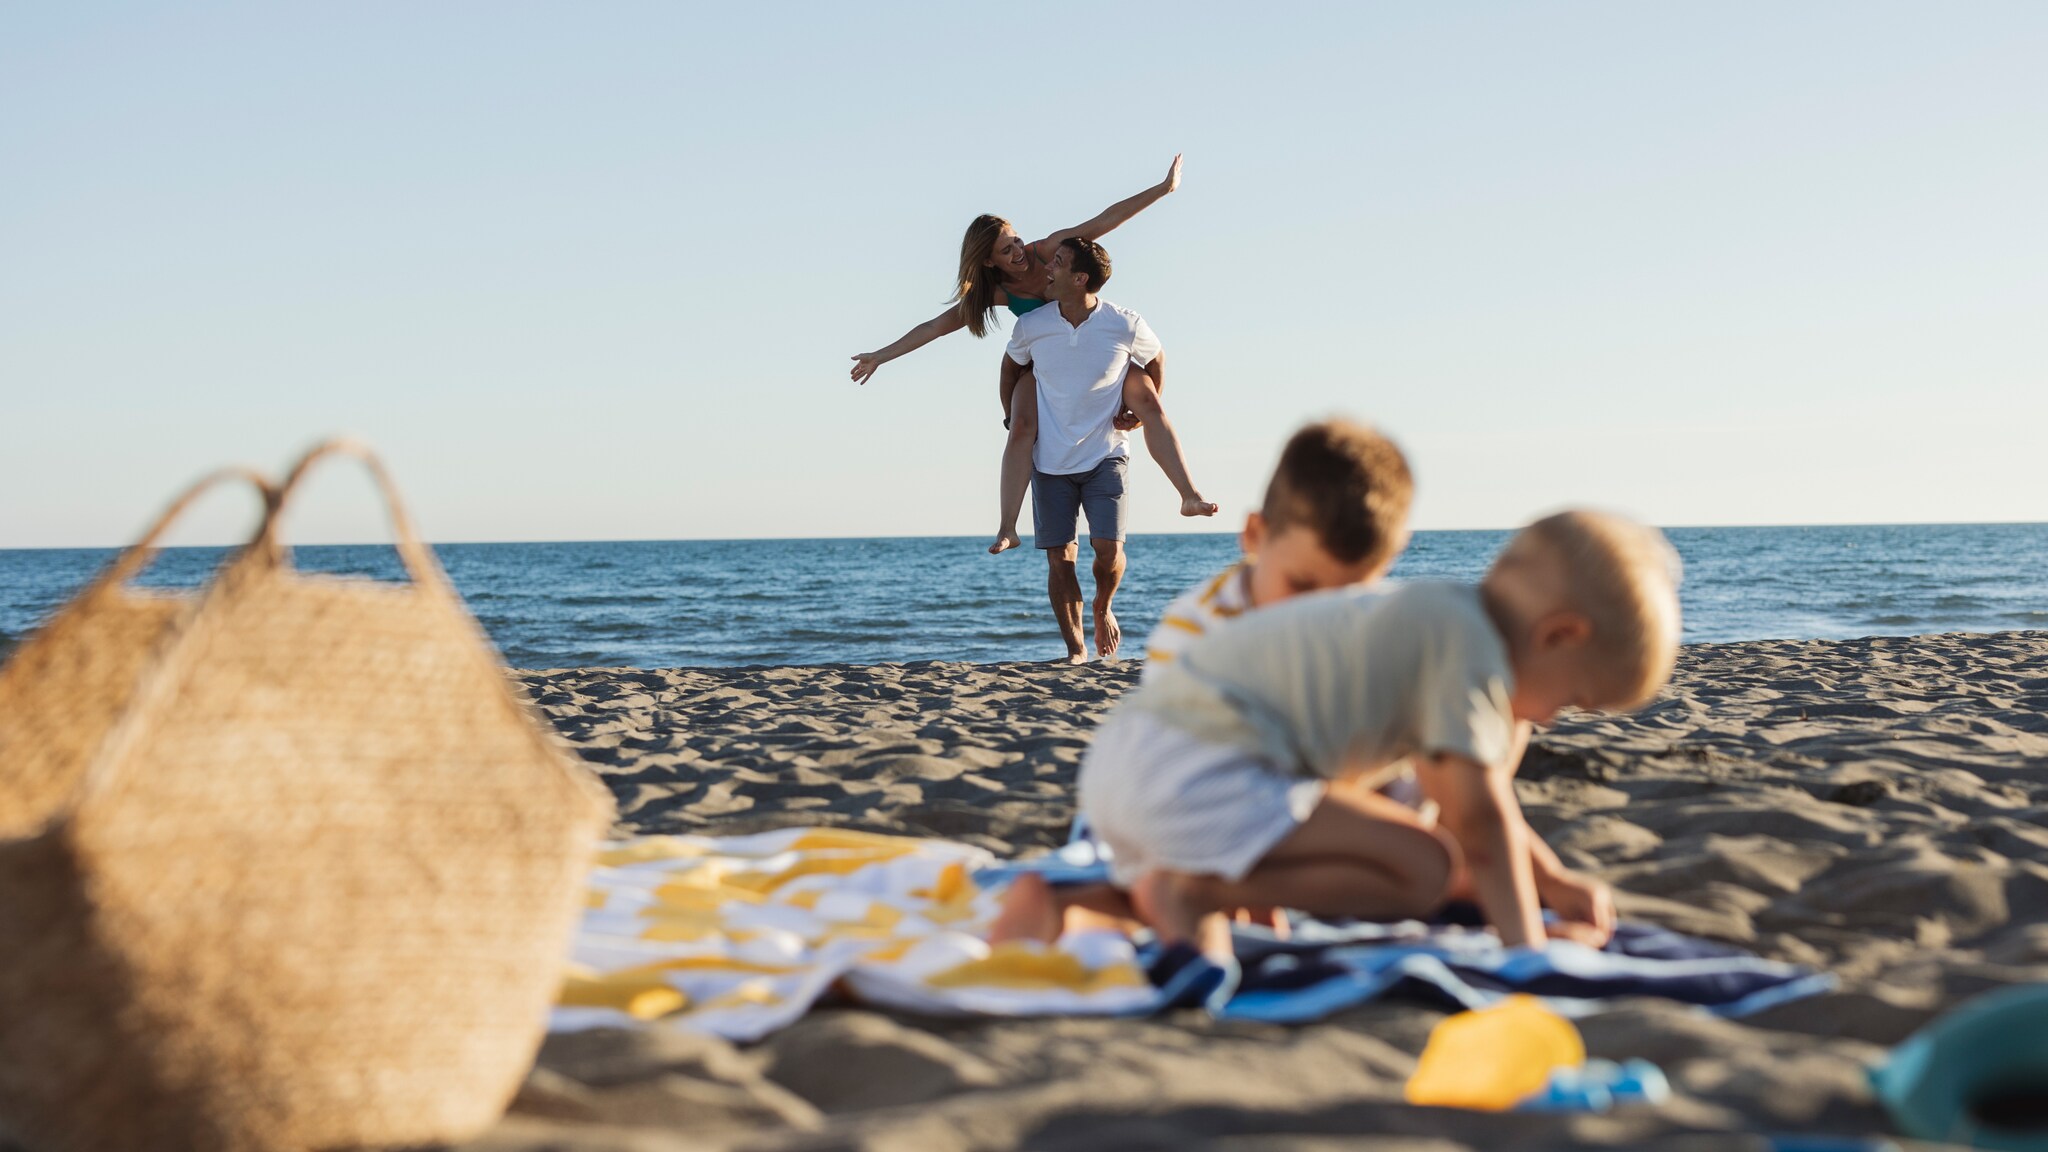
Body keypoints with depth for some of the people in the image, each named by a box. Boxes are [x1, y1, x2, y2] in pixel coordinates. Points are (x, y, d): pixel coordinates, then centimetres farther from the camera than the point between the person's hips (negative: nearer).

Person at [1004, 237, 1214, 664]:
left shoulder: (1127, 328, -12)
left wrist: (1147, 408, 11)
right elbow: (1012, 366, 15)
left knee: (1108, 549, -14)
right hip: (1050, 461, 2)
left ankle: (1103, 610, 19)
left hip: (1105, 456, -2)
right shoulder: (1030, 327, -7)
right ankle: (1075, 650, 8)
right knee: (1059, 558, -2)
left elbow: (1156, 358, 10)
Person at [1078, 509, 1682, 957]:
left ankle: (1121, 889, 14)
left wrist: (1553, 880, 32)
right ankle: (1191, 891, -14)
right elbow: (1478, 818, -12)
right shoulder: (1471, 645, -10)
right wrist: (1525, 941, -2)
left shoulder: (1434, 620, 22)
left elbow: (1466, 792, 34)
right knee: (1426, 869, -10)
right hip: (1202, 777, -10)